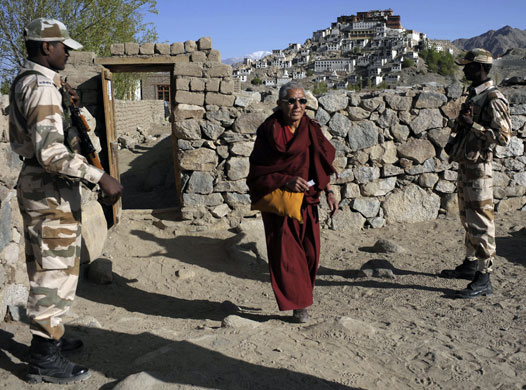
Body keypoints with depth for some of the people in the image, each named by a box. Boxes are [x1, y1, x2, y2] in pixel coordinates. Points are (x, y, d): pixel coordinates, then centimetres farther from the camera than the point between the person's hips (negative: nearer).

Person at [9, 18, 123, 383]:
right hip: (51, 191, -10)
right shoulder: (43, 85, -19)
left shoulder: (26, 81, 14)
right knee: (55, 273, -3)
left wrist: (64, 102, 17)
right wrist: (101, 177, -31)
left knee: (48, 269, 19)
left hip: (38, 186, 11)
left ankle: (48, 336, 33)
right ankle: (44, 359, 8)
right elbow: (50, 151, -29)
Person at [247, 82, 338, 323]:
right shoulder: (268, 132, -10)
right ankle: (297, 304, 17)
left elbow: (321, 164, 12)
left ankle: (301, 297, 29)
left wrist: (328, 192, 1)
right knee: (286, 253, 0)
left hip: (306, 201, 4)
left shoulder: (311, 130, 3)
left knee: (310, 252, 5)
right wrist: (286, 181, -20)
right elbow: (258, 172, -8)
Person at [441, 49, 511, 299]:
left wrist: (473, 125, -23)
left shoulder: (493, 99, -14)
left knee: (481, 223, -6)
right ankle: (470, 264, 31)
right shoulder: (473, 94, 14)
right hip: (465, 165, 10)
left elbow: (503, 137, -19)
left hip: (478, 168, -10)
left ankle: (483, 280, -1)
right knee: (468, 219, 18)